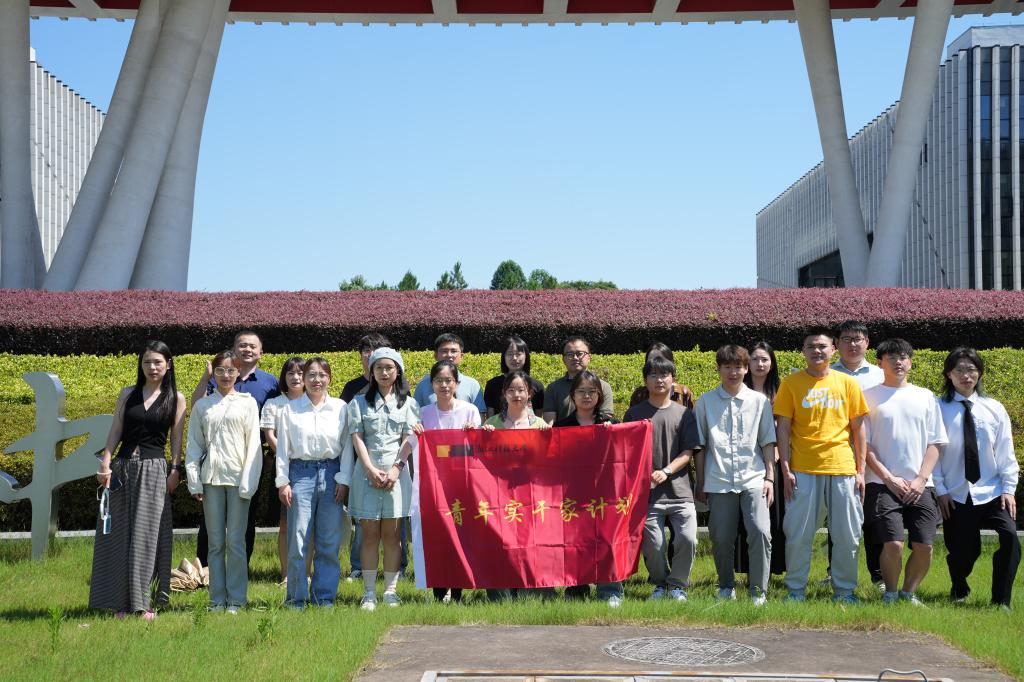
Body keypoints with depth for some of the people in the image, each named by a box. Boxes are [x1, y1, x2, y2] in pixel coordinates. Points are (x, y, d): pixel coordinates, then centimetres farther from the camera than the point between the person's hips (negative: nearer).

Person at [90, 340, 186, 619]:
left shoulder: (176, 398, 4)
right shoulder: (127, 394, 10)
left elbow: (176, 438, 3)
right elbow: (115, 431, 6)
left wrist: (175, 470, -6)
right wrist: (105, 463, -5)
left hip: (154, 470, -3)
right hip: (123, 466, 3)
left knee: (147, 535, -2)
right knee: (120, 533, 4)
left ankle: (144, 602, 3)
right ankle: (121, 601, 11)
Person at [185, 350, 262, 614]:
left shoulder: (247, 403, 5)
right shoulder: (202, 405, 11)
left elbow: (253, 445, 0)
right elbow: (194, 446, 10)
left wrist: (248, 483, -7)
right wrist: (194, 482, 1)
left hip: (237, 477, -2)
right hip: (211, 478, 2)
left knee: (235, 541, -1)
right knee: (215, 542, 5)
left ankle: (236, 599, 6)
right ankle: (217, 599, 10)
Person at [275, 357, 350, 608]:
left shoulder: (341, 408, 5)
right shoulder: (290, 409, 5)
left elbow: (347, 446, 6)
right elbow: (282, 448, 6)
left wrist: (343, 479, 0)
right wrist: (282, 481, 1)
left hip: (331, 474, 1)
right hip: (301, 473, -1)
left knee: (329, 543, 4)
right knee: (297, 542, -3)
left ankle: (325, 596, 14)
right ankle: (297, 597, 8)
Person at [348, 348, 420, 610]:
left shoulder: (407, 403, 12)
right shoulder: (360, 402, 11)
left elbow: (409, 438, 4)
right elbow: (357, 437, 2)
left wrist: (396, 468, -10)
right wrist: (371, 469, -9)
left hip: (396, 472, 0)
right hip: (367, 472, 0)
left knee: (391, 534, 0)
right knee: (370, 534, 0)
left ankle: (391, 590, 4)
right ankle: (369, 593, 1)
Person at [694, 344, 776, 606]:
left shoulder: (760, 401, 8)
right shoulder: (706, 402, 6)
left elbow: (768, 443, 10)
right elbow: (700, 445, 9)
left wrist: (770, 477, 3)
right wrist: (700, 483, 7)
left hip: (753, 478, -1)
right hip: (719, 481, 1)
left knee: (760, 531, -15)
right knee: (721, 538, 3)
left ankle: (759, 591, -2)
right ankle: (726, 586, 24)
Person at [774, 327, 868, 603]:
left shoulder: (847, 383, 7)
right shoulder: (791, 383, 3)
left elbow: (858, 428, 9)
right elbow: (783, 428, 2)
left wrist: (860, 470, 5)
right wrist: (786, 469, -5)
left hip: (842, 469, 1)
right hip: (803, 471, -1)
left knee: (848, 537, 6)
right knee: (798, 535, 2)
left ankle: (844, 591, 19)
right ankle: (795, 590, 14)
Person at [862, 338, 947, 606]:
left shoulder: (925, 397, 12)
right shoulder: (869, 396, 4)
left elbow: (934, 443, 10)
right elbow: (863, 443, 0)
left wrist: (921, 479, -3)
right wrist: (889, 478, -8)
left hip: (920, 486, 3)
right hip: (883, 484, -3)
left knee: (924, 546, -5)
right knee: (893, 544, -14)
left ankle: (909, 592, 17)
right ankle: (890, 594, 8)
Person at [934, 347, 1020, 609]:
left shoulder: (994, 409, 5)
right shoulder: (938, 409, -3)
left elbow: (1005, 453, 5)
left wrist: (1008, 489, -2)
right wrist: (940, 489, -7)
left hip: (992, 493, 1)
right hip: (956, 496, -1)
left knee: (1010, 535, -22)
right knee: (962, 551, 1)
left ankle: (1001, 601, -10)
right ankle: (959, 591, 36)